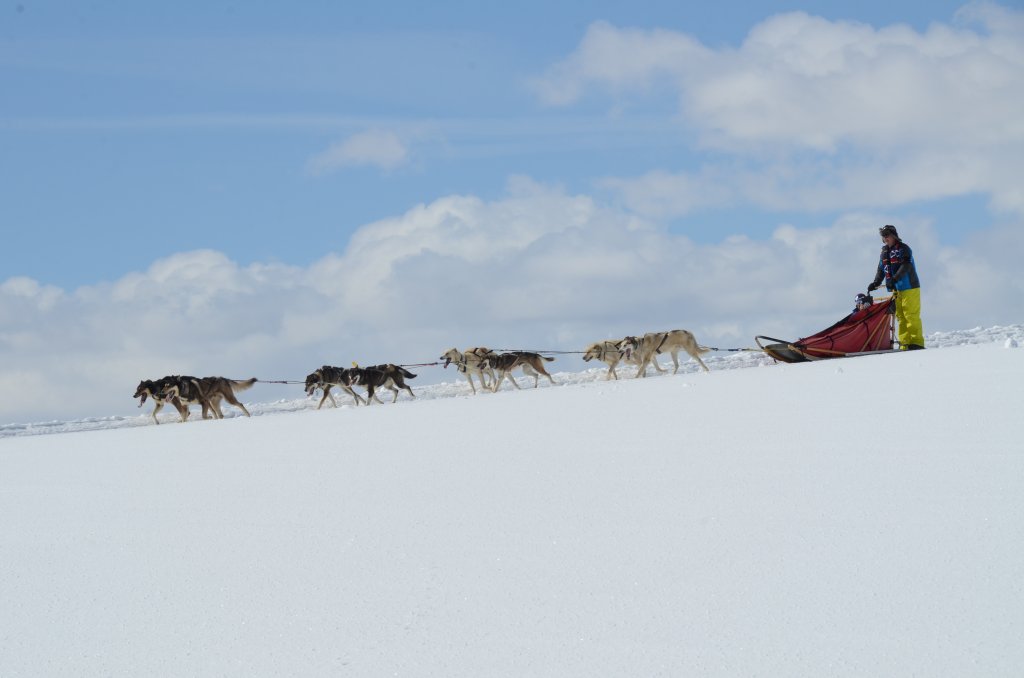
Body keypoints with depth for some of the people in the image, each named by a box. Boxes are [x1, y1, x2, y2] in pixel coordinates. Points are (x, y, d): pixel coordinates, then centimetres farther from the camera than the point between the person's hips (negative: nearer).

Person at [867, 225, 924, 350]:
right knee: (901, 317, 4)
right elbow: (881, 269, 22)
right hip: (896, 289, 7)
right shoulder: (885, 251, 16)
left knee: (911, 316, -10)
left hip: (909, 288, -7)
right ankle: (905, 343, 4)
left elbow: (905, 267, -19)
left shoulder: (904, 249, -6)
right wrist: (875, 283, 7)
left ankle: (917, 343, -10)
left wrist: (894, 279, -29)